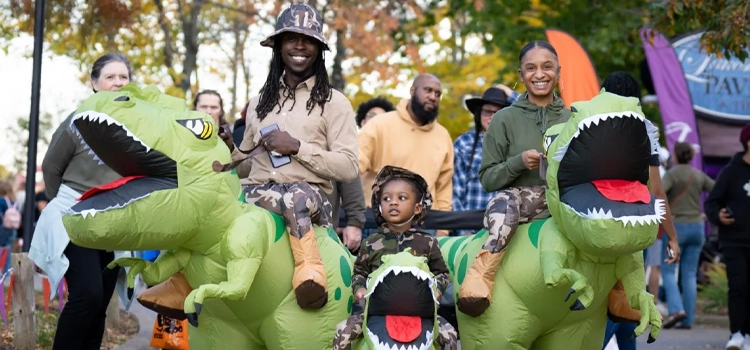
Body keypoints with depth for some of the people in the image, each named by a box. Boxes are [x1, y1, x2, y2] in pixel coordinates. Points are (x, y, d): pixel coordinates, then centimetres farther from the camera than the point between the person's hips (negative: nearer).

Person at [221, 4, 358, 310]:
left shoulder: (334, 102, 8)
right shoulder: (260, 102, 22)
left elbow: (348, 168, -2)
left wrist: (297, 147, -11)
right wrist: (230, 151, 3)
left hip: (312, 194, -4)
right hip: (256, 191, 4)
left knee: (298, 196, -39)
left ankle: (308, 271, -34)